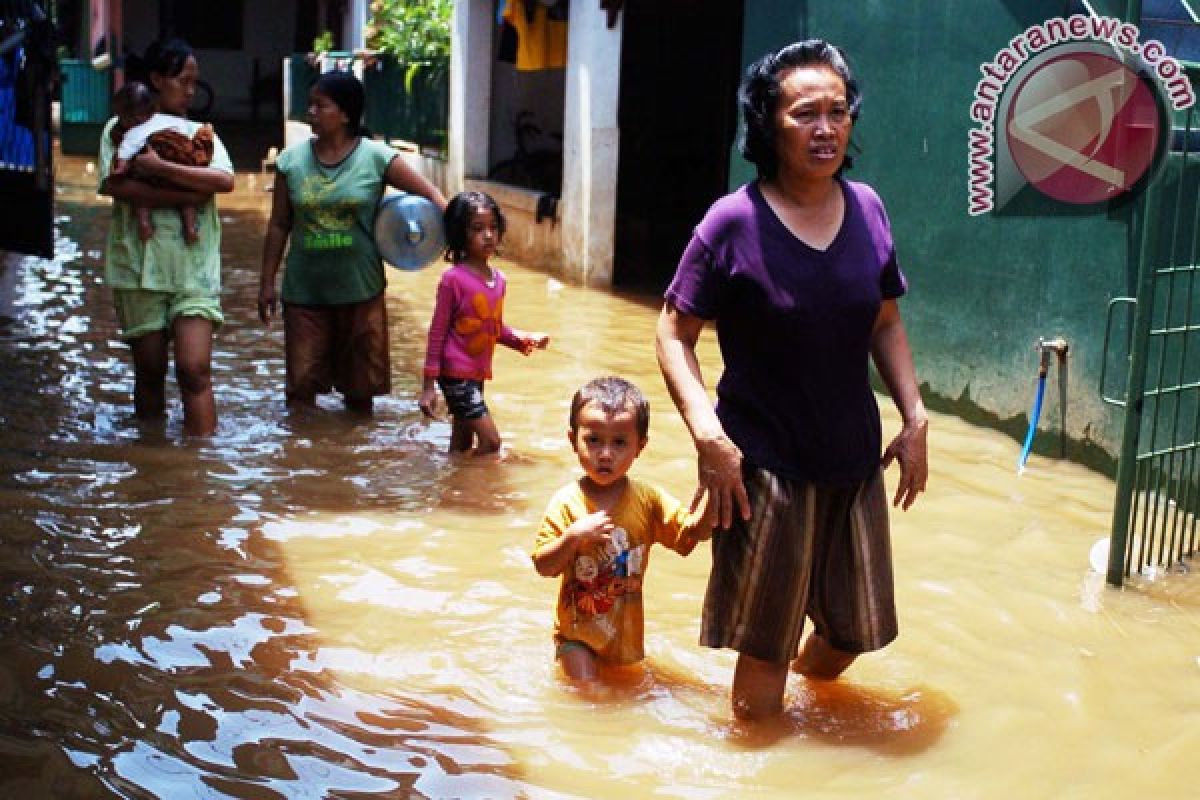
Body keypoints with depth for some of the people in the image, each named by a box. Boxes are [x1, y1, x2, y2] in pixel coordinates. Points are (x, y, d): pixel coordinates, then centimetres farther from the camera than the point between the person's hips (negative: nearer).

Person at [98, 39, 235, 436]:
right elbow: (115, 185, -13)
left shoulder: (200, 132, 10)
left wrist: (159, 168, -16)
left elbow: (225, 181, -9)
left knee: (194, 368, -9)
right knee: (149, 370, 8)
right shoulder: (120, 128, 4)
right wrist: (186, 194, -17)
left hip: (195, 266, 1)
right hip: (139, 265, -1)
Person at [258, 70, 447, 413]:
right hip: (304, 291, 1)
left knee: (360, 386, 11)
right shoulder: (291, 160, 1)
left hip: (360, 289, -1)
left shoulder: (376, 156, -6)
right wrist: (267, 282, 6)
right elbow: (279, 226, 6)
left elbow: (431, 194, -3)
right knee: (301, 385, 3)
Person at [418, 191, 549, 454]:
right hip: (456, 374, -7)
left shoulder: (499, 279, 4)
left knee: (462, 445, 16)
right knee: (490, 441, -11)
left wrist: (523, 339, -1)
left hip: (478, 374, 7)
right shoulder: (453, 279, -16)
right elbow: (437, 333, -12)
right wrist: (428, 385, -11)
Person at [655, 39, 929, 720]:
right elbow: (675, 334, -9)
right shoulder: (733, 223, -13)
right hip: (767, 465, -5)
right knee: (765, 649, 7)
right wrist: (707, 432, -21)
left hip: (855, 460, 5)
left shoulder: (867, 209, 1)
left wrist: (915, 417, 5)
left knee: (855, 630, 20)